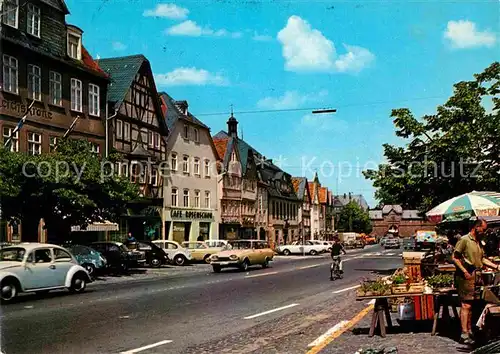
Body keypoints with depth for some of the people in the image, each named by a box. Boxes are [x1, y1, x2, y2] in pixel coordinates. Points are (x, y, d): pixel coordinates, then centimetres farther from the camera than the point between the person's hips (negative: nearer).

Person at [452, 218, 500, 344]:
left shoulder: (479, 242, 17)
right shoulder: (464, 240, -10)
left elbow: (482, 259, 23)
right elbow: (454, 258, -13)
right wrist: (464, 271, -19)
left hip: (476, 276, 8)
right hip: (466, 276, -8)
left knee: (471, 305, 13)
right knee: (466, 305, -9)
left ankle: (469, 331, 21)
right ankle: (464, 334, -8)